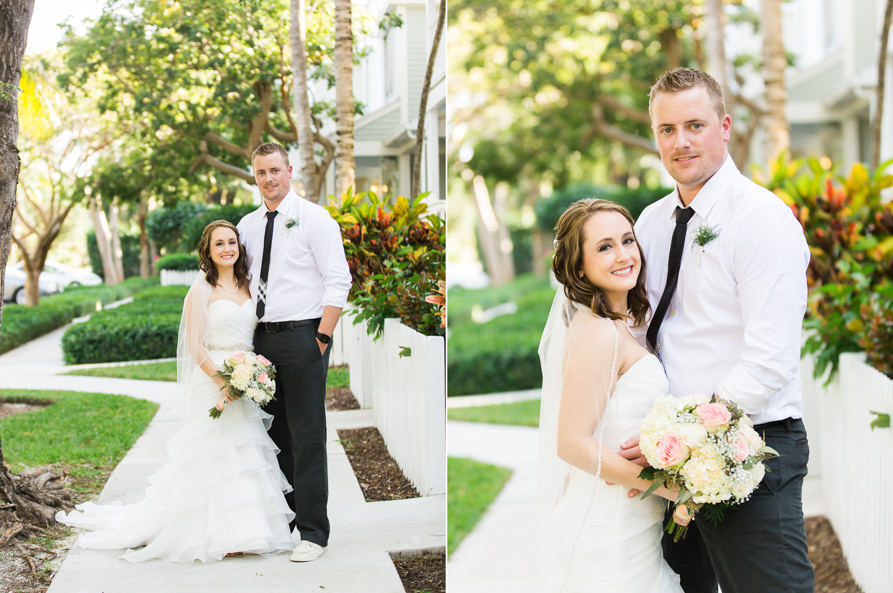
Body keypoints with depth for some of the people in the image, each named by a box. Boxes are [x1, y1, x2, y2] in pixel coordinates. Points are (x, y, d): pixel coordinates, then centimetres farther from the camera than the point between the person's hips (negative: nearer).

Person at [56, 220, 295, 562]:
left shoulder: (248, 287, 13)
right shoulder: (202, 290, -3)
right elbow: (195, 347, -8)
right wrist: (223, 381, -18)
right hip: (212, 380, -6)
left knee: (245, 453, 5)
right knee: (218, 452, -5)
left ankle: (244, 531, 12)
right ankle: (218, 534, 2)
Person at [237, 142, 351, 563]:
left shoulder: (314, 219, -4)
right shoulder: (248, 225, 13)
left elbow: (338, 282, -8)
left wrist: (321, 339, -14)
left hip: (303, 336, -6)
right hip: (262, 338, 6)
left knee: (307, 437, -6)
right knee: (274, 434, 10)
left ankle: (313, 532, -1)